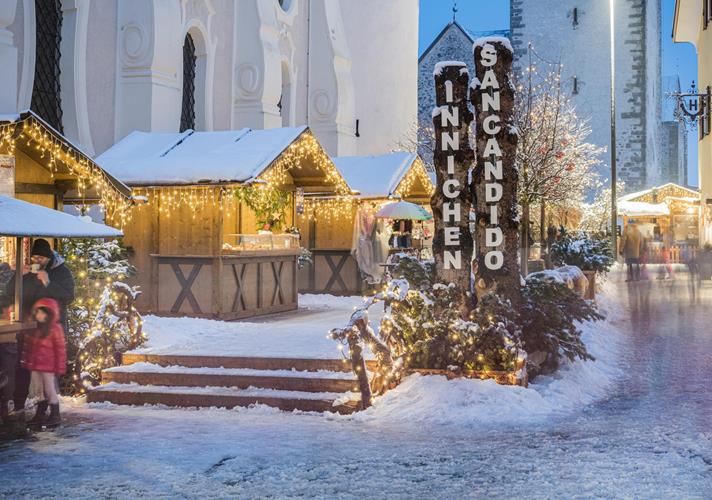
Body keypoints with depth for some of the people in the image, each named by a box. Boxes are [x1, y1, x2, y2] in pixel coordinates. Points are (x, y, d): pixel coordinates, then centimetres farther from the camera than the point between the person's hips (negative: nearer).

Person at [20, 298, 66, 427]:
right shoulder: (35, 330, 12)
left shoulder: (55, 329, -11)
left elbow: (60, 349, -12)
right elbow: (28, 347, 17)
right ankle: (40, 415, 24)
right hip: (35, 366, 7)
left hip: (48, 367, -7)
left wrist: (59, 367, -14)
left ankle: (55, 416, 8)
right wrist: (26, 362, 12)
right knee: (39, 392, 14)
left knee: (50, 391, -1)